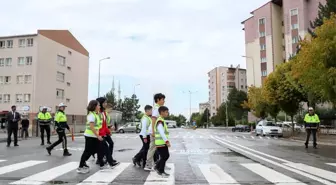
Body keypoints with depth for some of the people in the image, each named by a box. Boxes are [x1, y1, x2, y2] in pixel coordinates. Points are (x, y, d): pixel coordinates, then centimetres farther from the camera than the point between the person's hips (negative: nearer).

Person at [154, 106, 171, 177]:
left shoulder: (162, 121, 16)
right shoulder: (160, 121, -17)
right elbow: (161, 132, -27)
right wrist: (167, 141, -32)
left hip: (163, 143, 10)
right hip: (161, 143, -10)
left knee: (166, 156, 15)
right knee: (164, 157, -1)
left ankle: (157, 167, 26)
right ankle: (161, 171, 12)